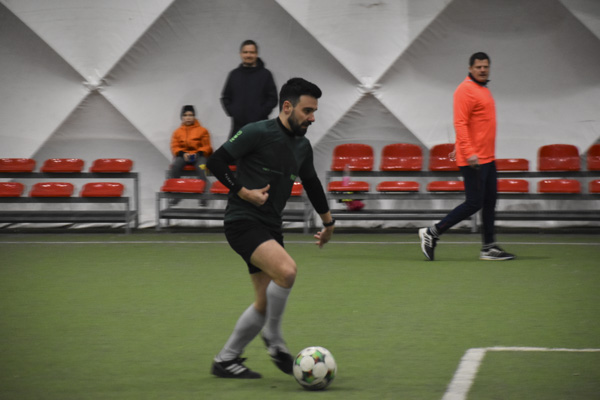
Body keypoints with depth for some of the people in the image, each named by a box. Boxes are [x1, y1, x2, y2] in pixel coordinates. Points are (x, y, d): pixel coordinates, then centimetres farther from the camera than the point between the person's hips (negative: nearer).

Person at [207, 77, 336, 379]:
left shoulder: (302, 146, 11)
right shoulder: (258, 133, -12)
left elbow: (311, 182, 27)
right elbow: (216, 162, -11)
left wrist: (328, 221, 33)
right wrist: (244, 193, -16)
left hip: (270, 226, 8)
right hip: (243, 221, -8)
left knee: (265, 303, 6)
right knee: (286, 270, -28)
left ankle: (225, 360, 19)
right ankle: (273, 337, -8)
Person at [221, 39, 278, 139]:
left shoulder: (265, 74, 3)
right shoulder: (234, 74, 12)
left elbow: (272, 99, 0)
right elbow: (225, 97, 16)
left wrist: (261, 113, -10)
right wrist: (232, 112, 0)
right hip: (238, 125, 3)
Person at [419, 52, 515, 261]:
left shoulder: (483, 89, 17)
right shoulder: (465, 90, -13)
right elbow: (460, 124, -21)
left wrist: (461, 148, 22)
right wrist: (469, 152, -29)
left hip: (487, 158, 10)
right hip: (473, 160, -10)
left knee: (490, 202, 9)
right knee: (474, 203, -8)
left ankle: (489, 248, 14)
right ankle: (432, 233, 0)